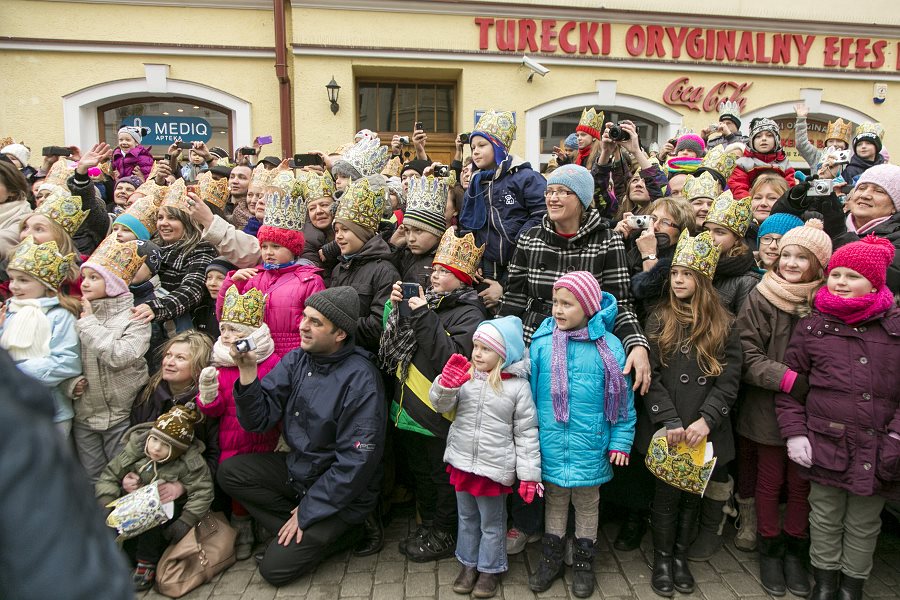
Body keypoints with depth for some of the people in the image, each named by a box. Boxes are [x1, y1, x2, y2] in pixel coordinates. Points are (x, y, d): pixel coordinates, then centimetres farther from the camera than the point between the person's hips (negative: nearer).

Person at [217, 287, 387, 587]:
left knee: (275, 568, -11)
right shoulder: (297, 360, -4)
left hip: (340, 492, -7)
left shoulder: (361, 380, -25)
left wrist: (308, 511, -17)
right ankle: (302, 533, 0)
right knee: (230, 472, -7)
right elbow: (259, 419, -6)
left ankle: (338, 534, 11)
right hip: (298, 467, 7)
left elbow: (356, 461, -23)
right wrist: (247, 371, -23)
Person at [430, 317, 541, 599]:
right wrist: (446, 384, -23)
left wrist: (529, 475, -10)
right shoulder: (464, 376, -3)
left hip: (495, 467, -4)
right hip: (461, 462, 4)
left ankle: (491, 568, 34)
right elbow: (440, 404, -2)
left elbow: (527, 433, -9)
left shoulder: (518, 386, -13)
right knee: (467, 518, 21)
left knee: (491, 523, 14)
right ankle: (469, 563, 40)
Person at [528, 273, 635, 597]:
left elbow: (623, 398, -3)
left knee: (587, 503, 17)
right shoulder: (542, 342, -6)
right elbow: (528, 391, 0)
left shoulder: (608, 346, -10)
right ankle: (551, 557, 38)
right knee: (554, 500, 19)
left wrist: (620, 442, -3)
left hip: (589, 446, -1)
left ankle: (584, 561, 37)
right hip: (551, 446, 1)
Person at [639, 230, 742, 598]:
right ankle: (662, 558, 27)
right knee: (666, 494, 7)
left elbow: (728, 381, -3)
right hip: (665, 431, -1)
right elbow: (650, 377, -7)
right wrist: (670, 422, -16)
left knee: (693, 494, 13)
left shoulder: (723, 327, 3)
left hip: (705, 432, 1)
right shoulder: (659, 321, 0)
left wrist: (705, 420, -16)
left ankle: (681, 555, 33)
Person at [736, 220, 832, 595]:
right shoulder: (761, 300, -9)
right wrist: (792, 380, -20)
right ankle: (769, 549, 31)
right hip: (768, 409, -1)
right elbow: (748, 357, -11)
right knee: (770, 481, 11)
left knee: (802, 484, 13)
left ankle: (795, 550, 34)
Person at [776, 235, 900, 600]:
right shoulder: (812, 328, 1)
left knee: (864, 525, 15)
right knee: (825, 520, 14)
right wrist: (794, 432, -5)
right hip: (826, 446, 0)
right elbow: (790, 386, 3)